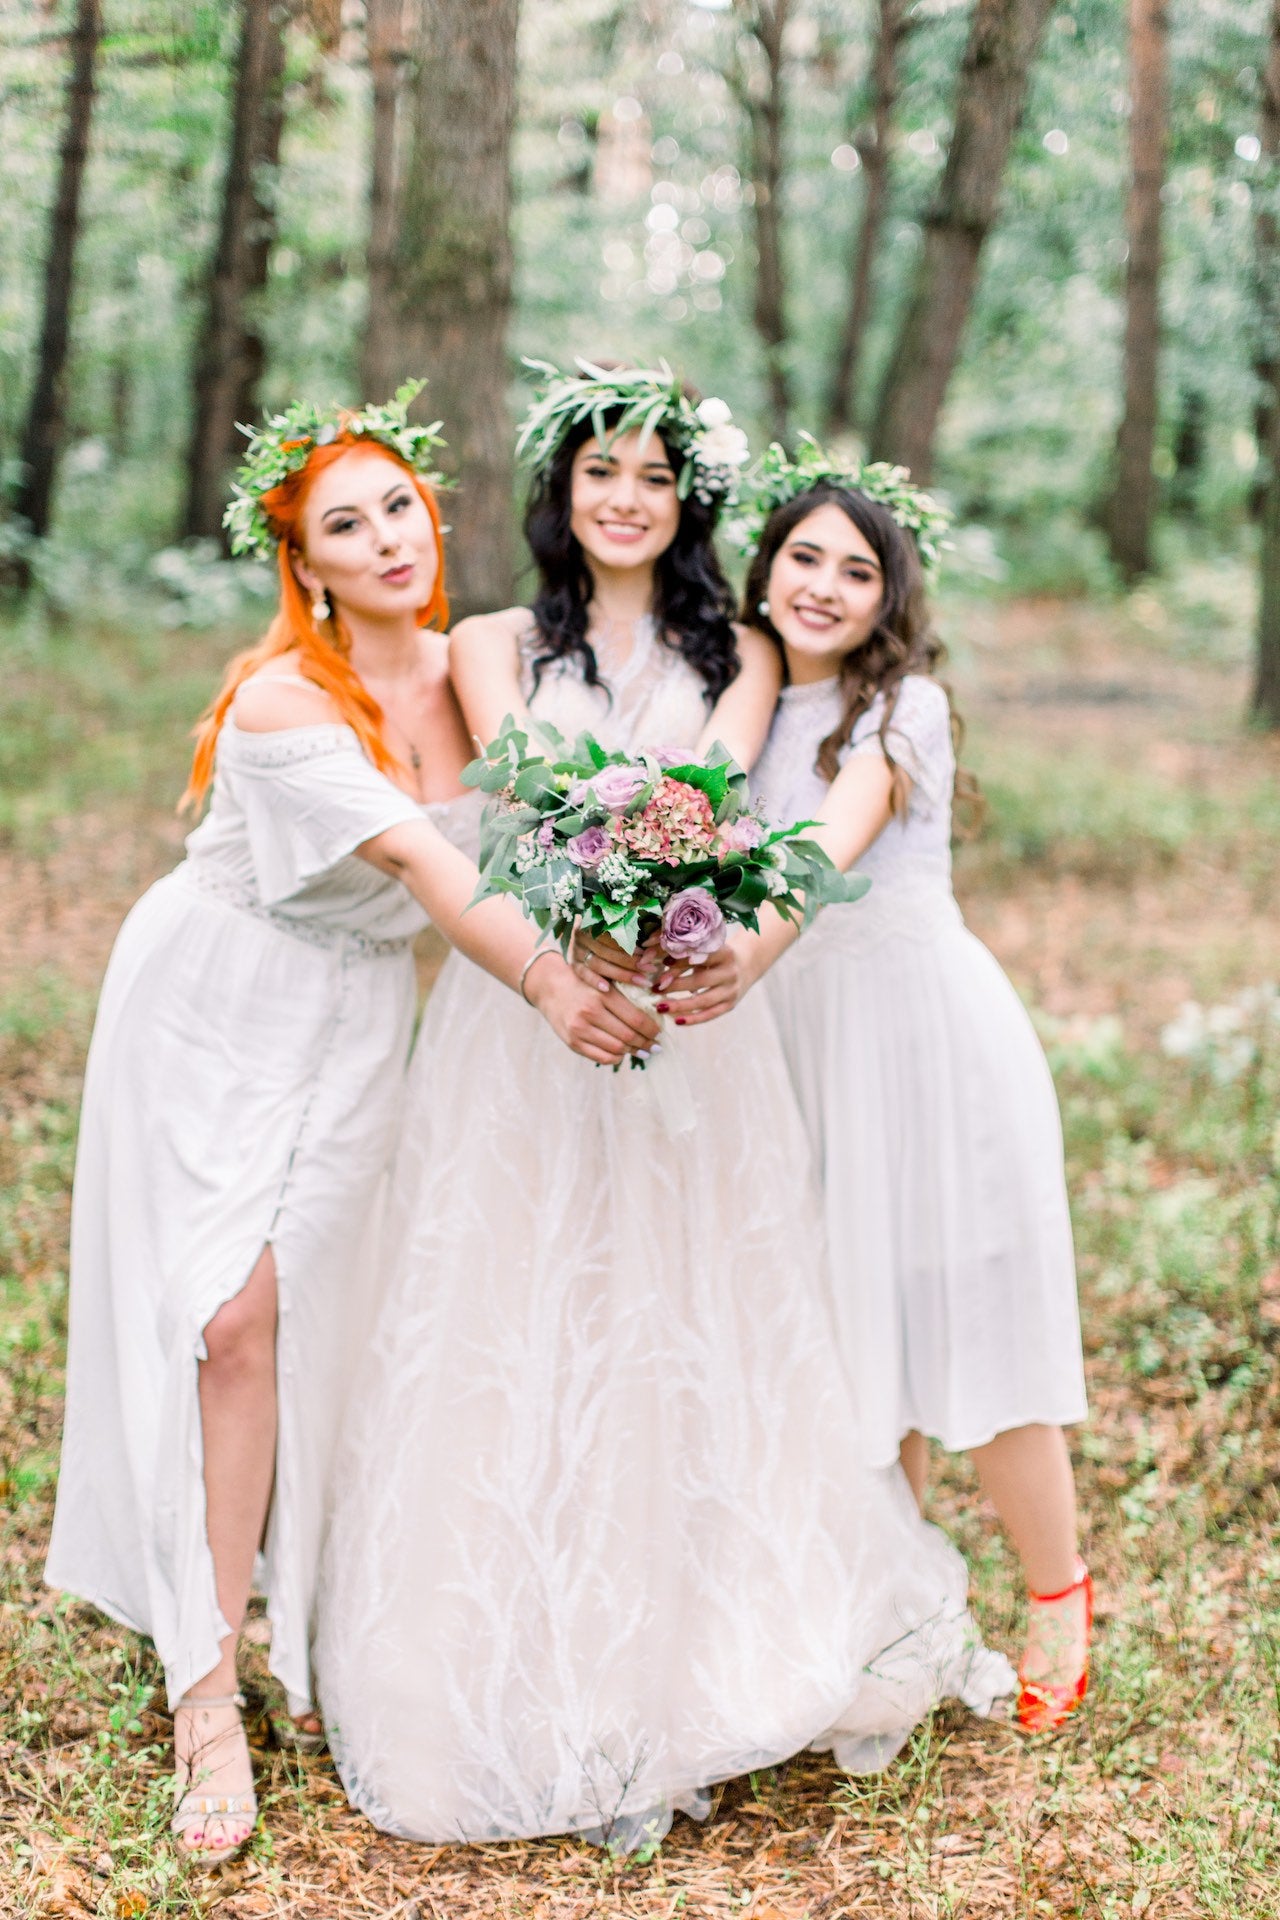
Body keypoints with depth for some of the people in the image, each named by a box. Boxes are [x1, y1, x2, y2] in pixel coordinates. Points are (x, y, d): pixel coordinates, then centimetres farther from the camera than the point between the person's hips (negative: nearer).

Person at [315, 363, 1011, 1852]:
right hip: (522, 1001, -1)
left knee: (693, 1323, 1)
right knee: (516, 1319, -2)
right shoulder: (493, 648, 10)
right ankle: (529, 1680, 9)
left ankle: (698, 1668, 14)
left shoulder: (736, 656, 12)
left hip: (690, 1009, 1)